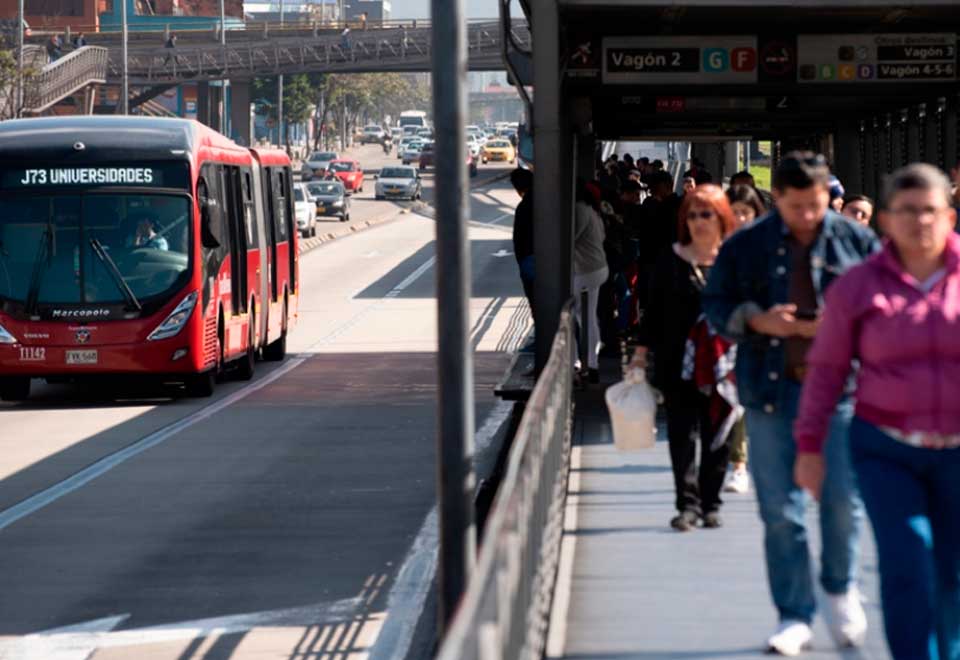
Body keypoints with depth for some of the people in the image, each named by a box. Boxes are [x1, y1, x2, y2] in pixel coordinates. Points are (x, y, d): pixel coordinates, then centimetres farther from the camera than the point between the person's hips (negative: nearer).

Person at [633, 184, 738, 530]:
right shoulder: (671, 259, 4)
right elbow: (654, 309, 8)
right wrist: (641, 351, 3)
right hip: (678, 365, 0)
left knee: (717, 436, 5)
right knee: (682, 433, -2)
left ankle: (710, 504, 14)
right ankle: (688, 504, -2)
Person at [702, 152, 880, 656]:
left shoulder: (855, 241, 4)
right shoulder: (745, 246, 4)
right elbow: (714, 304, 9)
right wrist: (756, 320, -10)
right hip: (771, 388, 1)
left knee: (843, 497, -6)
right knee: (779, 510, 2)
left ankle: (841, 589, 22)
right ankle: (794, 616, 12)